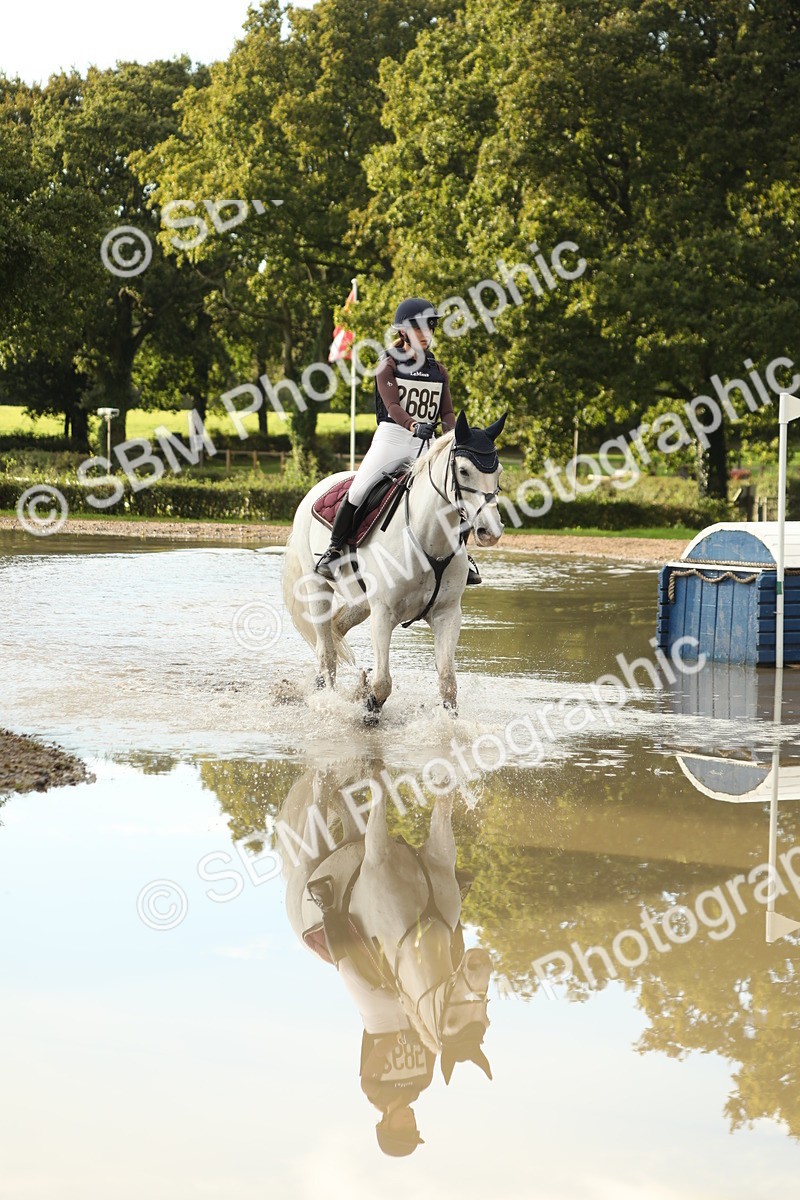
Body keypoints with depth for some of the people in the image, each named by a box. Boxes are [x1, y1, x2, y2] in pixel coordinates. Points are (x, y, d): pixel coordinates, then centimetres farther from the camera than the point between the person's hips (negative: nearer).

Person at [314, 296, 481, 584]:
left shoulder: (438, 371, 12)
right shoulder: (389, 365, -1)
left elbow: (447, 412, 9)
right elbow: (393, 405, -14)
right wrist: (413, 425, -33)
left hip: (425, 444, 4)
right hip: (391, 438, -4)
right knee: (358, 491, -17)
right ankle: (334, 550, -2)